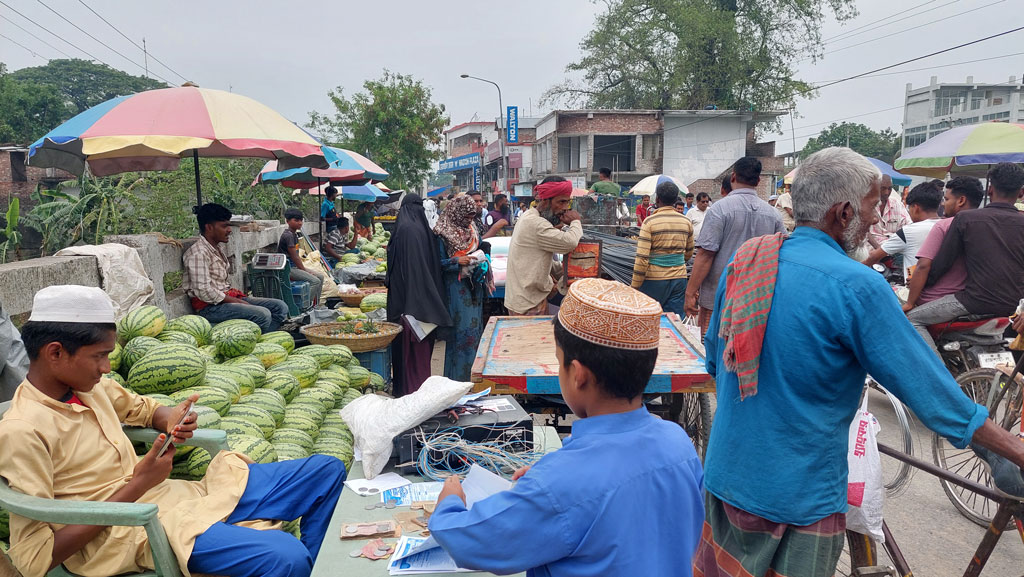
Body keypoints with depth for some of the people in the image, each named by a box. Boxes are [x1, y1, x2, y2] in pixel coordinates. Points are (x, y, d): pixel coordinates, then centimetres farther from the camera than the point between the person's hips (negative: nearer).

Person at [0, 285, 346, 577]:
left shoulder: (92, 388, 8)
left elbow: (145, 408, 30)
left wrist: (171, 421, 4)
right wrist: (136, 486, -17)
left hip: (179, 495, 9)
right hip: (139, 533, -8)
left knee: (327, 470, 3)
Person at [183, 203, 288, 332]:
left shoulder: (216, 249, 17)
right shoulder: (198, 253, -14)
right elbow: (204, 292, -21)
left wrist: (238, 297, 4)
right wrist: (238, 302, -16)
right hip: (210, 307, -10)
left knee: (280, 307, -2)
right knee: (262, 315, -30)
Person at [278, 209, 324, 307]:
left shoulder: (295, 234, 14)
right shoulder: (288, 235, -17)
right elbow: (294, 257, -18)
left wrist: (305, 268, 6)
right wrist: (304, 270, -12)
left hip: (295, 266, 10)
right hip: (288, 269, -10)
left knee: (320, 276, 8)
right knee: (315, 281, -19)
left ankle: (315, 304, 11)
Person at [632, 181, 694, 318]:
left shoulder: (650, 222, -9)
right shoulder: (687, 222, 5)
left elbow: (642, 258, -14)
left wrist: (635, 286, -8)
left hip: (654, 280, -4)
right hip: (679, 278, 4)